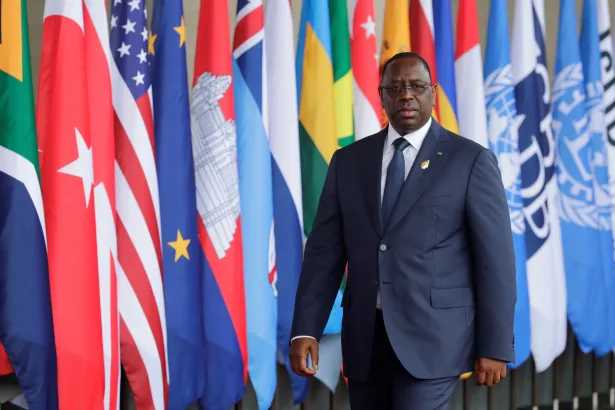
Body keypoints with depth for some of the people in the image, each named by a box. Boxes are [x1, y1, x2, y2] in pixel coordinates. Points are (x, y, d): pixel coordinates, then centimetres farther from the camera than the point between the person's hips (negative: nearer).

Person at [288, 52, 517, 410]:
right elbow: (325, 250, 5)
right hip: (364, 338, 4)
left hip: (431, 337, -4)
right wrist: (306, 329, -4)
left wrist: (495, 347, -6)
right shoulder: (348, 161, 8)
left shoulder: (471, 160, -2)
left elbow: (495, 258, -3)